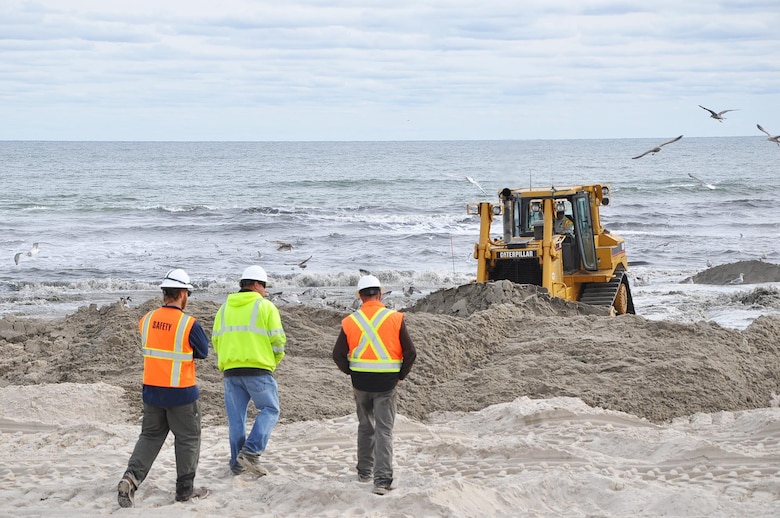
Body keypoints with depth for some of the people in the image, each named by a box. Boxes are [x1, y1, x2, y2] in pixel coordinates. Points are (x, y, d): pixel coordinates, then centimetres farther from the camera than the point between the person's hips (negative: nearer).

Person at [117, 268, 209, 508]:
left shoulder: (146, 320, -2)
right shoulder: (189, 324, -16)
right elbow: (203, 351, -2)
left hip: (151, 389, 4)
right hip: (181, 393, -4)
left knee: (150, 436, 16)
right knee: (187, 439, 11)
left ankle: (131, 477, -3)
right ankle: (185, 489, 17)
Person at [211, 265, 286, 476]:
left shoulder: (225, 308, 12)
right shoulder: (265, 307, -3)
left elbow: (216, 339, 12)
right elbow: (277, 339, -6)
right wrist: (274, 360, 11)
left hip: (230, 370, 5)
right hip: (258, 369, -5)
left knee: (236, 417, 10)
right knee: (270, 410, 6)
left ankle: (238, 463, 13)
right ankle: (251, 452, -10)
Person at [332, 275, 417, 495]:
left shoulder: (350, 322, -2)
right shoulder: (395, 318, -6)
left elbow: (338, 355, -1)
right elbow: (410, 352, -7)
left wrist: (352, 372, 13)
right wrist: (401, 375, 7)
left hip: (361, 382, 2)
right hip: (386, 383, -2)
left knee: (365, 426, 20)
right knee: (384, 430, -1)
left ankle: (364, 472, 29)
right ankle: (382, 480, -9)